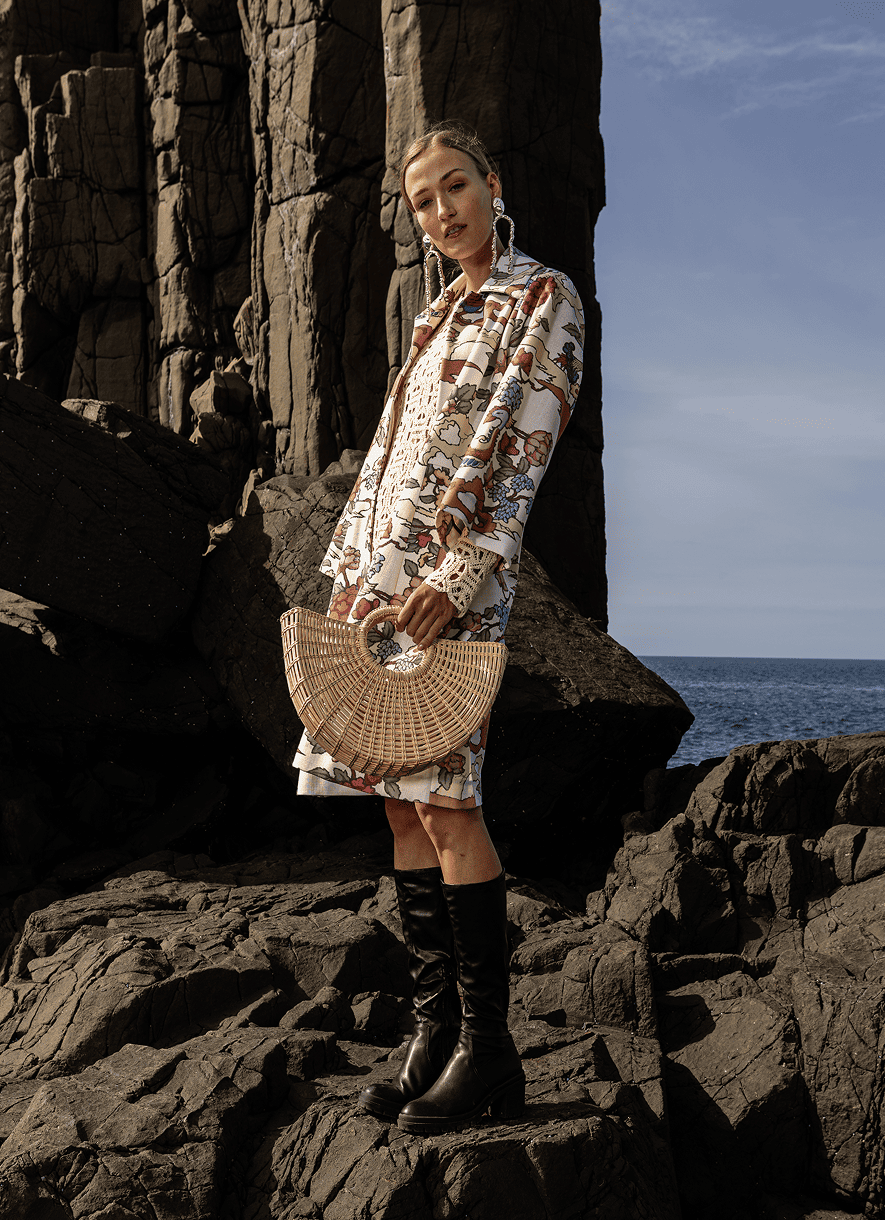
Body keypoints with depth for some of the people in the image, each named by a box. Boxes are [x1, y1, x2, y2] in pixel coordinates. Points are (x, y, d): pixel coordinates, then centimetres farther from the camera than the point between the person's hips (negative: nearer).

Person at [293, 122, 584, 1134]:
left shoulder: (543, 296, 1)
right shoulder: (440, 316, 24)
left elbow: (522, 452, -11)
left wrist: (457, 574, -20)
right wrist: (349, 568, 15)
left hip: (454, 573, -8)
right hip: (379, 567, 8)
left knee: (442, 800, -12)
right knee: (400, 803, 4)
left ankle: (488, 1049, -4)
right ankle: (436, 1030, 9)